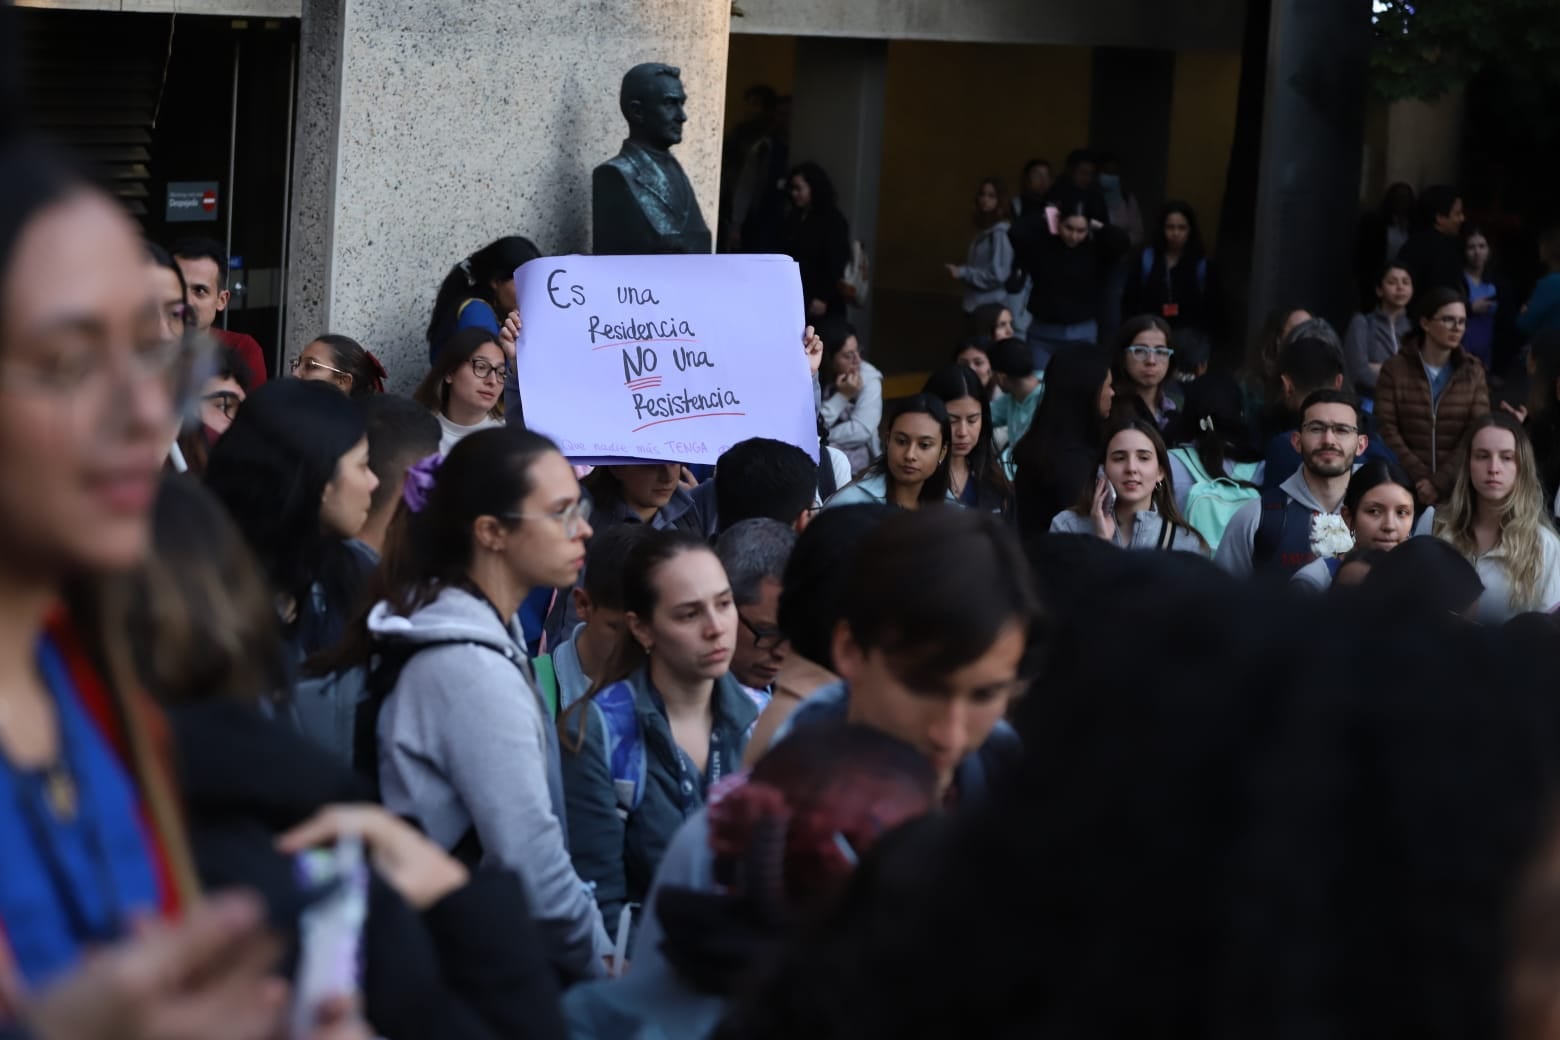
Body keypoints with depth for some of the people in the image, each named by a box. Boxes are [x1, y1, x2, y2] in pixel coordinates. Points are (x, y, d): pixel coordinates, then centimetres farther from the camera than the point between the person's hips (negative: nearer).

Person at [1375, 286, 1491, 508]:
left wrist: (1440, 483, -13)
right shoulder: (1394, 370, 3)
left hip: (1458, 488, 1)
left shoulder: (1473, 372, 8)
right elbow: (1387, 431, -4)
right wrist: (1420, 479, -14)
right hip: (1407, 487, -1)